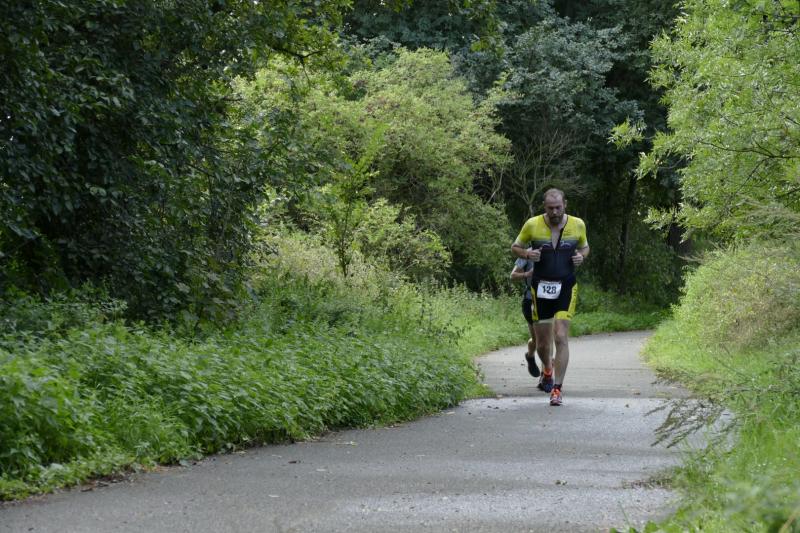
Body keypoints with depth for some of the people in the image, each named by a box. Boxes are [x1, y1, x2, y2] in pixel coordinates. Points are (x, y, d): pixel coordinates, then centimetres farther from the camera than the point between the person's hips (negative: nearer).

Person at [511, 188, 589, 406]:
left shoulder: (577, 225, -2)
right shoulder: (532, 225, -6)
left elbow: (585, 247, 17)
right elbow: (515, 247, 8)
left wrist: (581, 256, -7)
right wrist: (527, 253, -14)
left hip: (566, 288, -1)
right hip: (540, 288, 1)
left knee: (561, 337, -15)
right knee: (542, 342, 9)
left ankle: (557, 388, -11)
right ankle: (547, 370, 43)